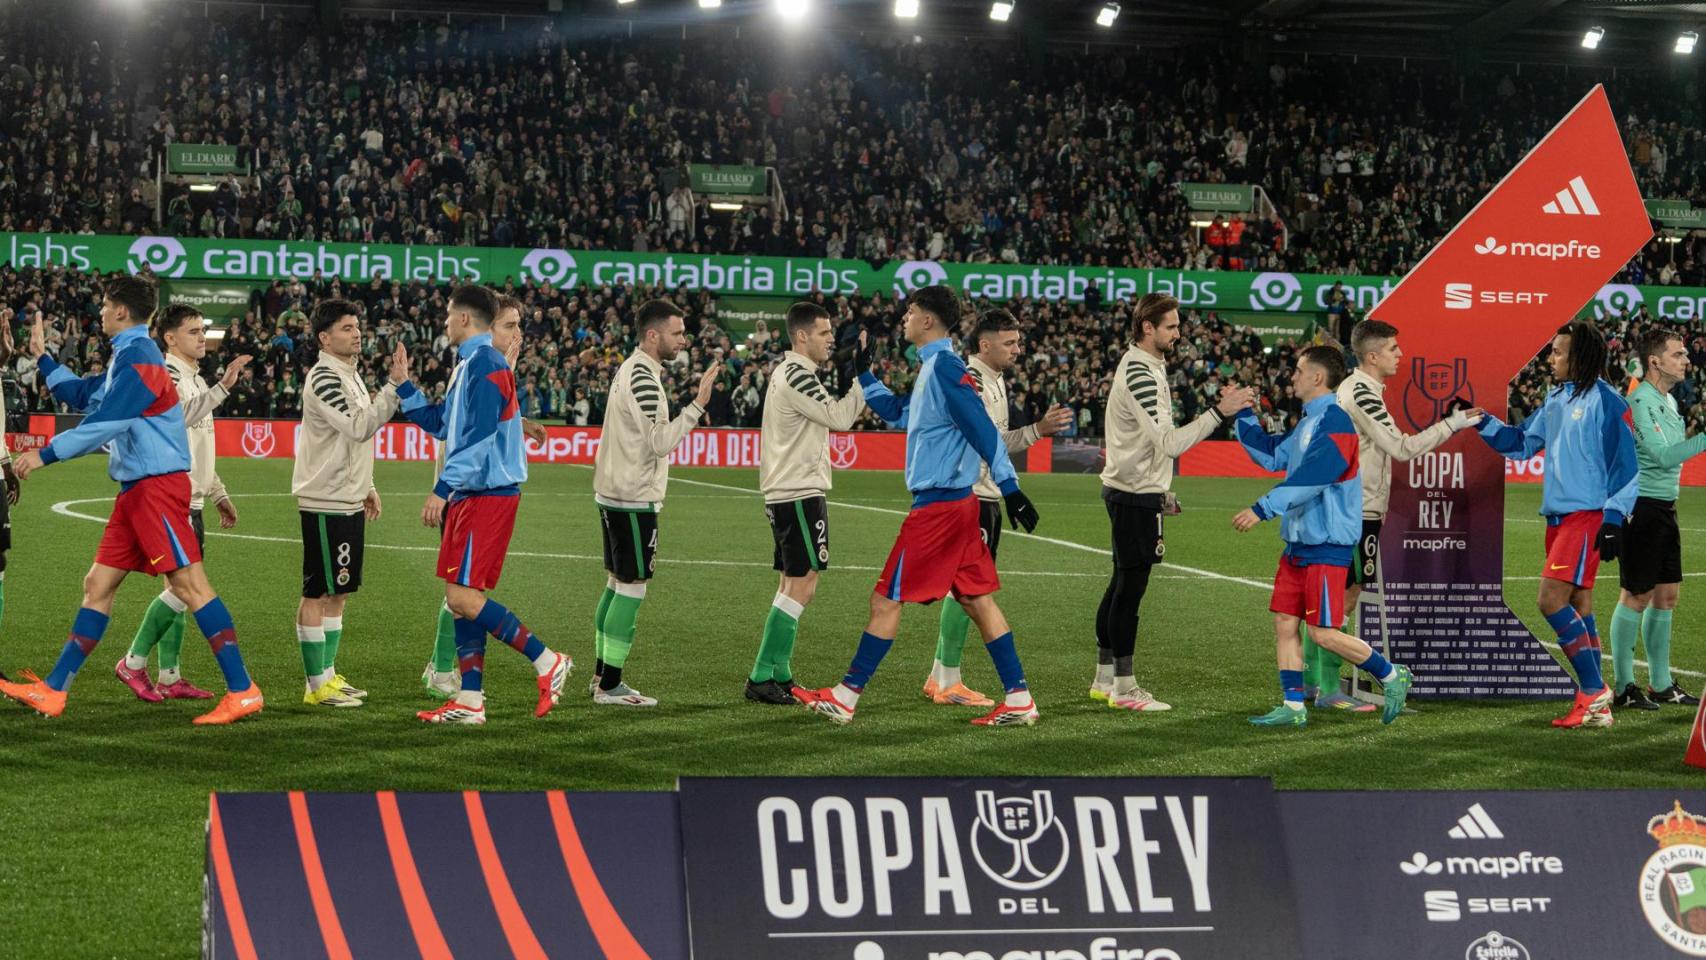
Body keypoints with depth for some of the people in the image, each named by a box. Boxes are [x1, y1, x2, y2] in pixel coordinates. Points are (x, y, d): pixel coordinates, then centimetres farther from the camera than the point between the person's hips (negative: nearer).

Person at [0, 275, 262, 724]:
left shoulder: (138, 357, -13)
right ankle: (52, 692, 14)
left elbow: (104, 423, -22)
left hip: (157, 485, -10)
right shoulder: (126, 357, 18)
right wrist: (42, 358, 33)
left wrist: (45, 454, -18)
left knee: (189, 584, -12)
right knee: (97, 585, 10)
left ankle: (243, 691, -12)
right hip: (135, 489, 10)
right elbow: (81, 396, 33)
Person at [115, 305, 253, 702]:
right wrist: (223, 386, -39)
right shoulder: (166, 376, -10)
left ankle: (170, 677, 12)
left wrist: (218, 494, 26)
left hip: (190, 501, 10)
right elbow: (181, 416, -32)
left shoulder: (196, 380, 20)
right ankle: (134, 662, -3)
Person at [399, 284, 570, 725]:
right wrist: (403, 385, 23)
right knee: (462, 597, 8)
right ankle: (470, 700, 10)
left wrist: (442, 489, -25)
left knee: (464, 597, -13)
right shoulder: (468, 365, 18)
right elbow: (440, 423, 29)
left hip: (487, 496, -10)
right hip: (470, 497, 10)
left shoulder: (486, 365, -13)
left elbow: (478, 437, -22)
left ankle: (547, 662, -6)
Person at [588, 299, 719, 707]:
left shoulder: (630, 369, 14)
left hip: (614, 493, 10)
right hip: (633, 499, -10)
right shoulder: (643, 379, -18)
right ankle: (610, 685, -5)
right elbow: (661, 442, -23)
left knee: (617, 584, 14)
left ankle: (603, 675, 19)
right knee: (632, 588, -6)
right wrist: (698, 405, -24)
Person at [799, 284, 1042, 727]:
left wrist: (1009, 488, -24)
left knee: (886, 599, -2)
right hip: (956, 503, 10)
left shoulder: (944, 367, -14)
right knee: (977, 599, 8)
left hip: (937, 505, -10)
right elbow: (895, 412, 33)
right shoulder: (932, 368, 16)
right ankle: (1018, 699, 7)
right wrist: (862, 372, 29)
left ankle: (845, 697, 4)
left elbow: (983, 430, -20)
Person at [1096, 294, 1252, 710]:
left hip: (1131, 492, 11)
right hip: (1136, 494, -11)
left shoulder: (1144, 367, 15)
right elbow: (1169, 442, -25)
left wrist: (1161, 489, 21)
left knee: (1121, 586, 14)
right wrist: (1219, 411, -26)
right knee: (1130, 589, -6)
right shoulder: (1140, 374, -19)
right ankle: (1123, 687, -3)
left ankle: (1104, 679, 21)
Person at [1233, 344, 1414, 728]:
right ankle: (1293, 707, 11)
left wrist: (1262, 509, -29)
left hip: (1326, 545, -9)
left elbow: (1308, 479, -26)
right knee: (1284, 623, 6)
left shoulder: (1334, 422, -17)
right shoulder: (1308, 422, 15)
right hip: (1298, 543, 9)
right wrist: (1243, 415, 19)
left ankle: (1392, 676, 9)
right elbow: (1272, 455, 26)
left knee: (1324, 633, -7)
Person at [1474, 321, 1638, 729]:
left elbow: (1625, 464, -10)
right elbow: (1522, 442, 24)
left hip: (1587, 517, -8)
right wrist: (1481, 422, 13)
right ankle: (1594, 705, 12)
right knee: (1578, 608, 8)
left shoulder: (1606, 402, -10)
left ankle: (1594, 691, -8)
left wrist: (1614, 520, -14)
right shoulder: (1555, 399, 14)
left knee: (1552, 600, -15)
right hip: (1557, 515, 8)